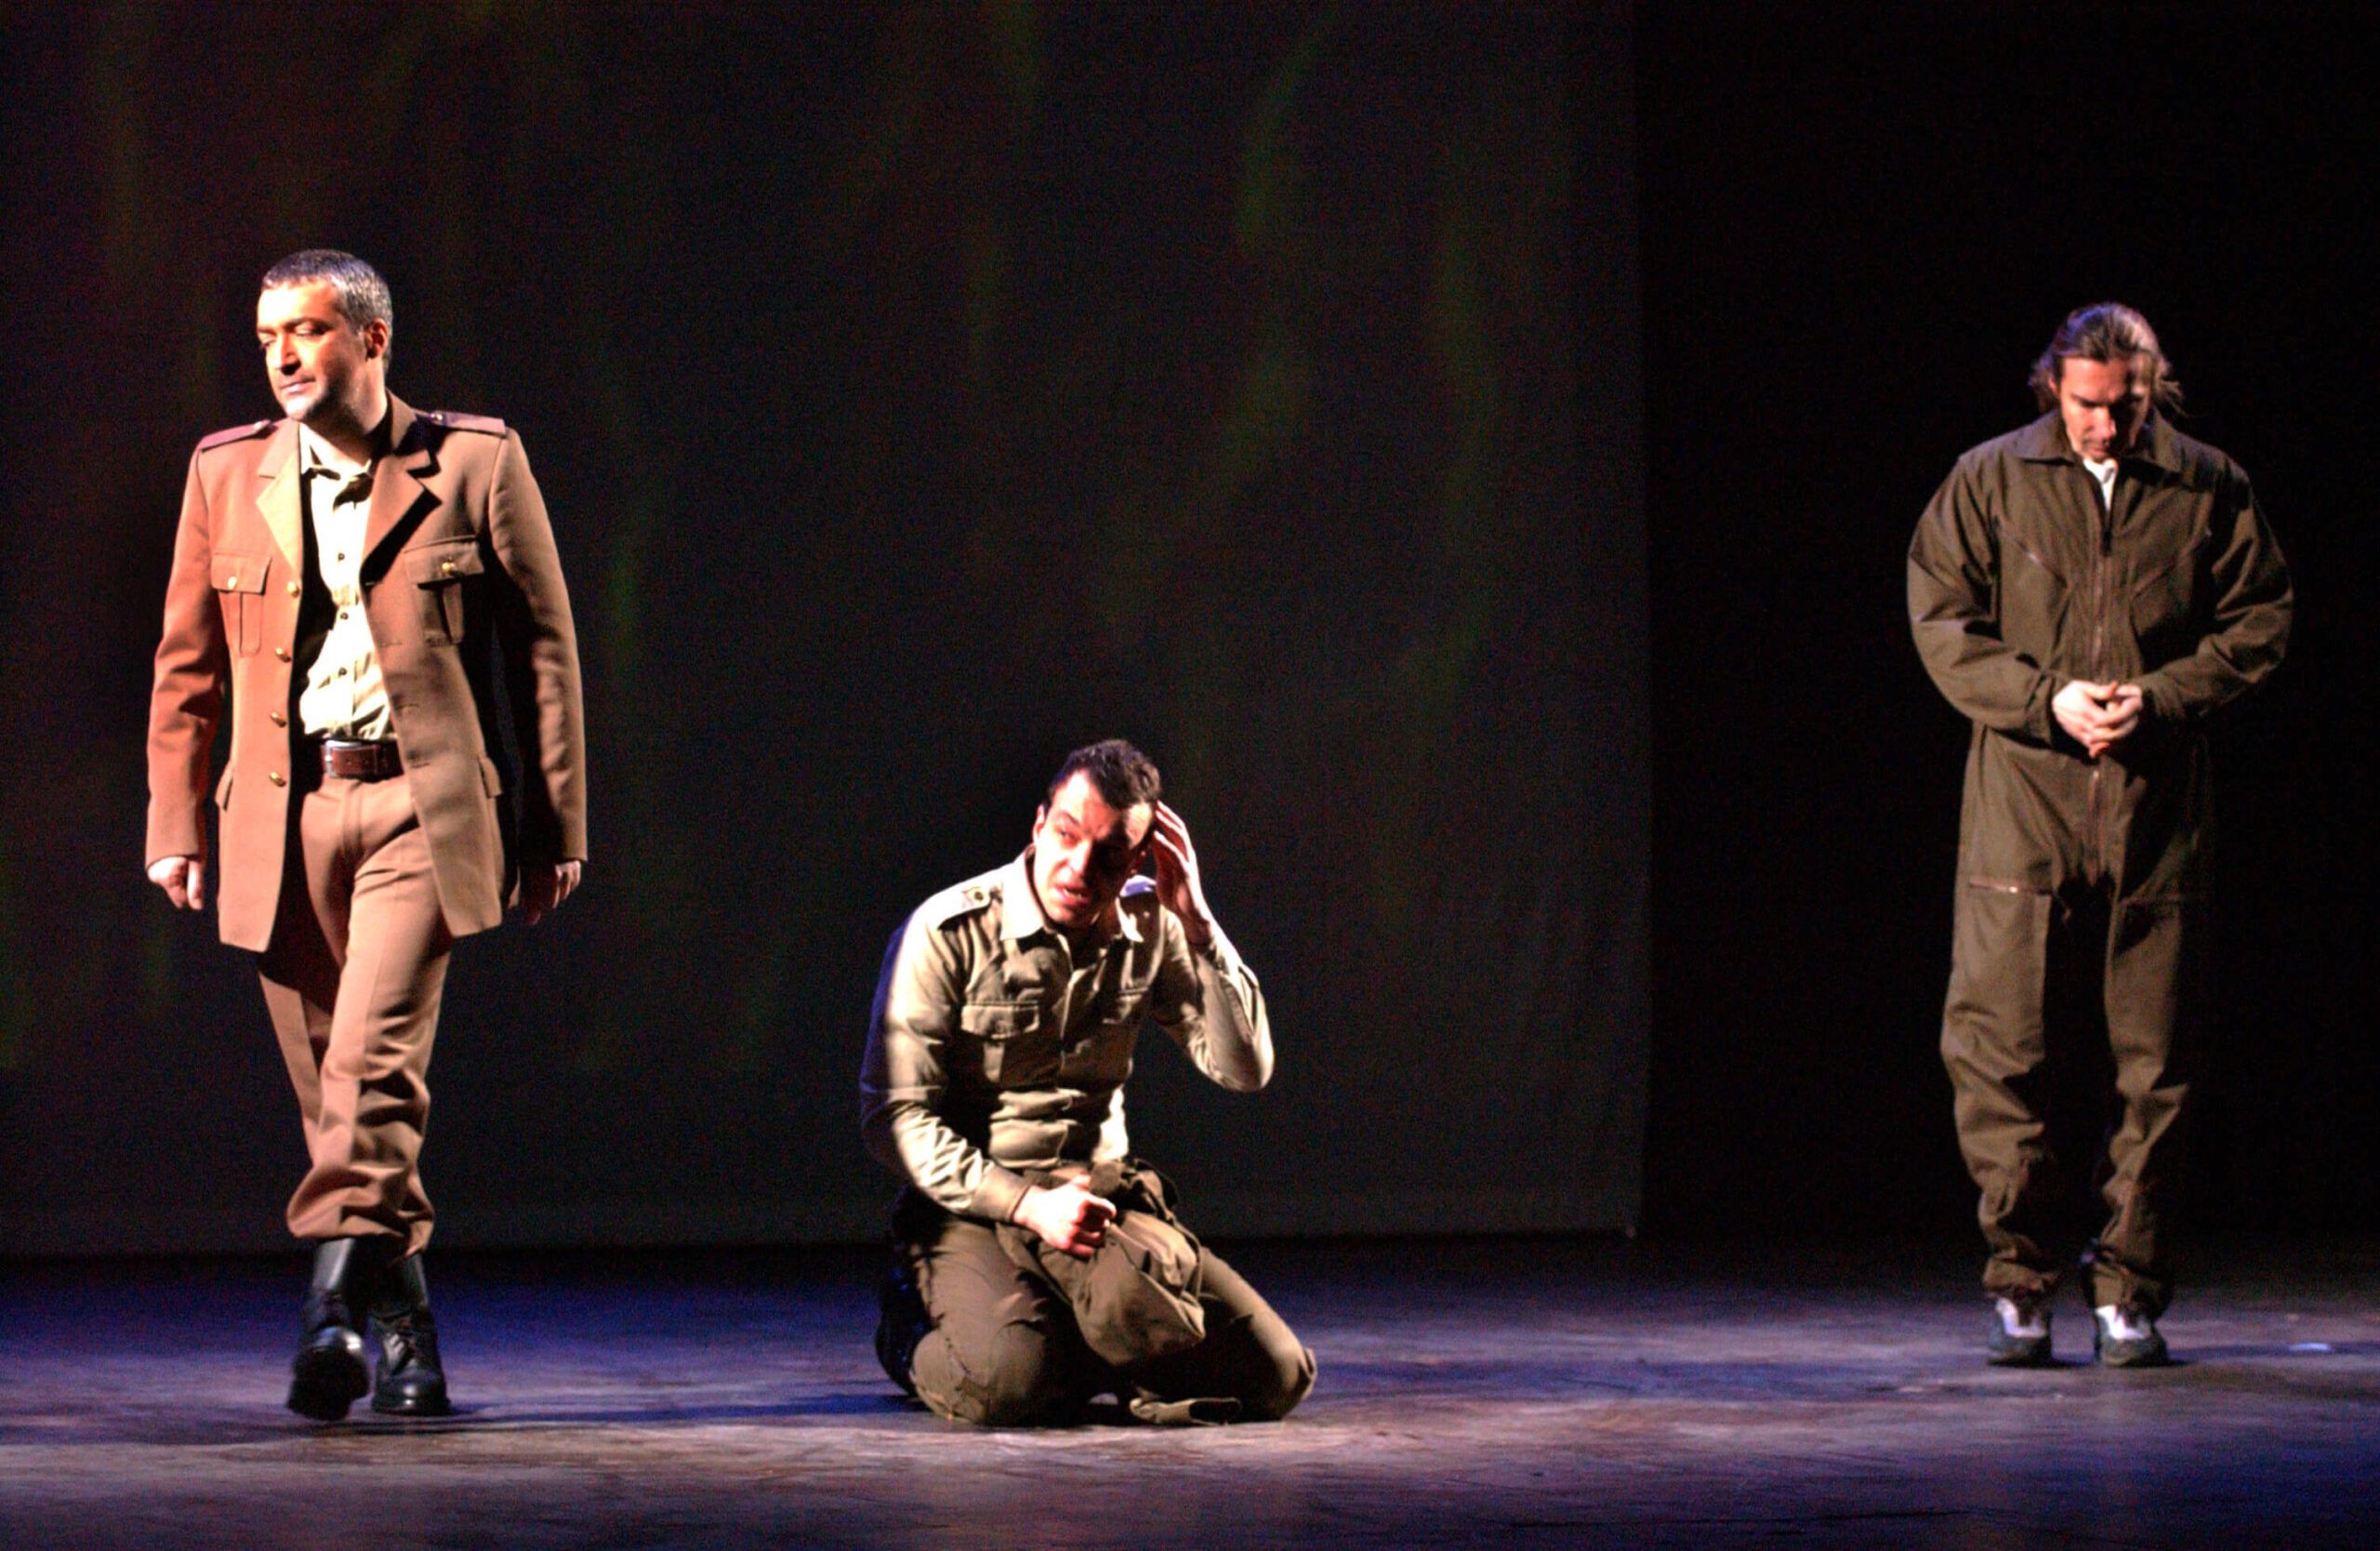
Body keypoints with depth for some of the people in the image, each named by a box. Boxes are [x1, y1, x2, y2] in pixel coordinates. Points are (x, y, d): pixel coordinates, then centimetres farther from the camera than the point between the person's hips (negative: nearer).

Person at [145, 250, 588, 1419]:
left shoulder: (475, 463, 2)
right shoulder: (226, 476, 11)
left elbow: (543, 646, 5)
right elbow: (188, 664, 15)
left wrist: (557, 824, 3)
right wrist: (175, 822, 9)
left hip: (419, 807, -4)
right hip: (283, 817, 4)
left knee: (374, 1063, -19)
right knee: (328, 1089, 7)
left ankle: (335, 1306, -24)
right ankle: (404, 1331, 18)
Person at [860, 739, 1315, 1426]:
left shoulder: (1149, 932, 5)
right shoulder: (949, 933, -10)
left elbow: (1245, 1069, -2)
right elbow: (895, 1116, -12)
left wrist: (1196, 923, -12)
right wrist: (1028, 1206, -22)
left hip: (1105, 1195, 4)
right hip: (971, 1206, -4)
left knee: (1276, 1375, -13)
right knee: (1008, 1382, -35)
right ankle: (916, 1333, 2)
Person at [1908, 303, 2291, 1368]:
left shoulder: (2208, 491, 6)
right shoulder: (1989, 482, 5)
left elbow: (2258, 622, 7)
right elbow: (1942, 621, 3)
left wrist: (2158, 698, -8)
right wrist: (2047, 699, -10)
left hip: (2157, 810, 1)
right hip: (2022, 809, -1)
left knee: (2151, 1062, 2)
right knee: (2000, 1049, -6)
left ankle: (2128, 1289, 11)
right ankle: (2021, 1277, 6)